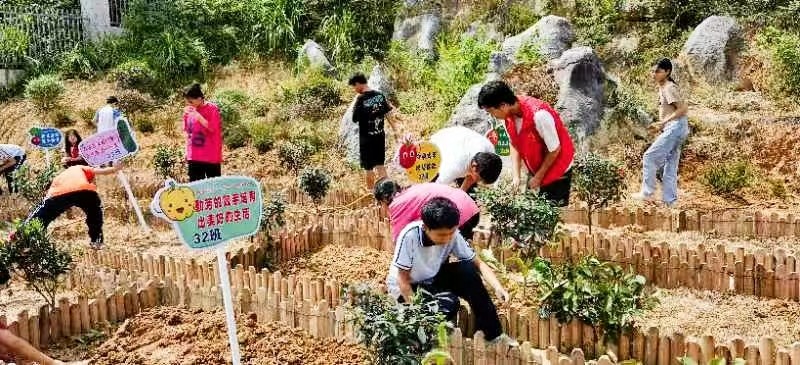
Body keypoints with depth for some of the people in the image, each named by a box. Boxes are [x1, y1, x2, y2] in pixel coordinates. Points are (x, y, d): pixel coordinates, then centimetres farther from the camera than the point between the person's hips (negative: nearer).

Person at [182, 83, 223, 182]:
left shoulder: (212, 108, -10)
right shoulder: (190, 110, 6)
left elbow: (213, 128, -19)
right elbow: (186, 130, 17)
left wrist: (197, 115, -22)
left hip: (211, 157, -5)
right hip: (194, 157, 6)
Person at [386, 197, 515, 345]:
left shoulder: (452, 235, -18)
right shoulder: (410, 235, -31)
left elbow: (478, 263, -12)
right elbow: (403, 278, -23)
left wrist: (498, 287, -28)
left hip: (432, 278, 5)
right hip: (408, 286, -5)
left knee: (468, 270, -21)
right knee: (448, 304, -30)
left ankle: (493, 333, -10)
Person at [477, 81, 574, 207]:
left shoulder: (539, 115, -34)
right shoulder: (509, 115, -11)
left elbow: (554, 150, -23)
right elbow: (515, 145, 0)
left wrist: (539, 177, -13)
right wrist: (516, 176, -8)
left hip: (557, 168, -7)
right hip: (536, 170, 7)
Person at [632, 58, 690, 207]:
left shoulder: (669, 88, -12)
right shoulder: (663, 88, 17)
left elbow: (683, 109, -18)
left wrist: (664, 122, -20)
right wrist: (661, 126, 12)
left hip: (675, 127, -10)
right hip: (673, 129, 10)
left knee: (649, 157, -10)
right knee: (670, 165, 10)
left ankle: (647, 193, -5)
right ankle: (669, 200, 13)